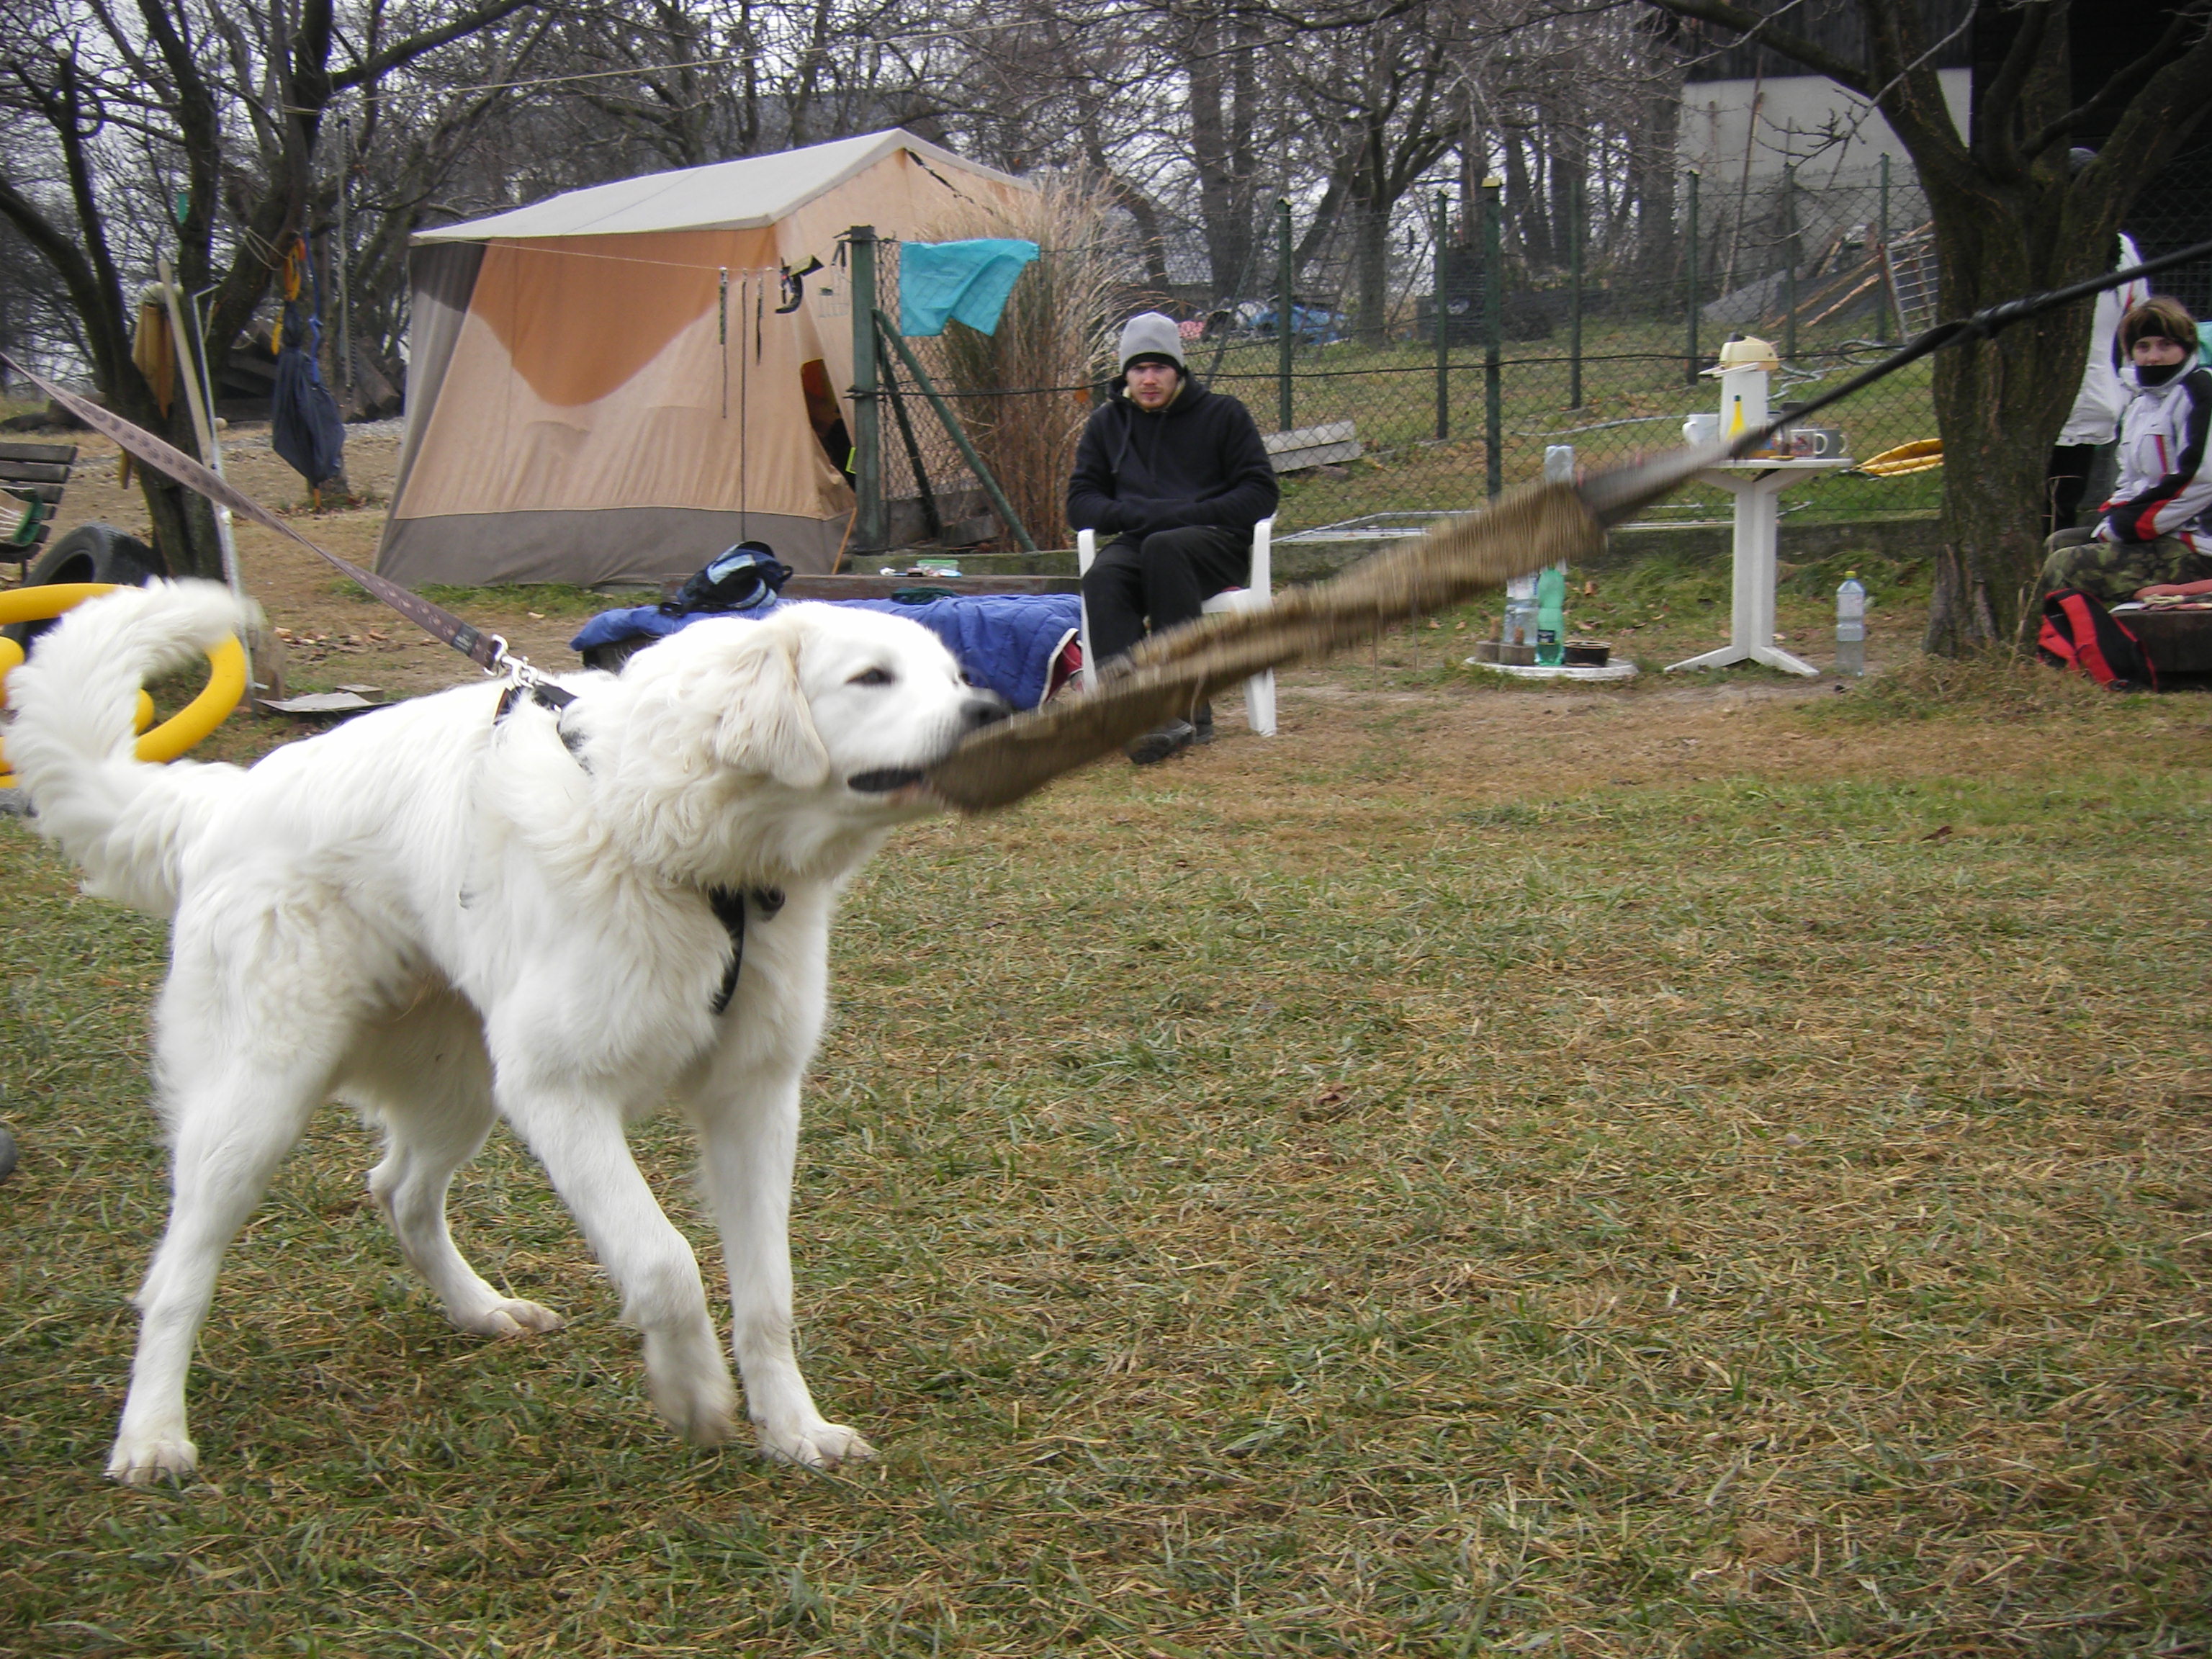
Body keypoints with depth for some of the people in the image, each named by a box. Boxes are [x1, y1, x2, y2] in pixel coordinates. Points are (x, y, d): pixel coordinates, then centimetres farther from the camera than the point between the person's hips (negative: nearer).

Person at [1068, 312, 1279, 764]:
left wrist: (1183, 516, -11)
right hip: (1136, 543, 3)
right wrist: (1138, 515, -8)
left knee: (1163, 548, -38)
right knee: (1102, 579, -33)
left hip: (1215, 543, -3)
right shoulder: (1106, 423, 19)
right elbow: (1080, 502, 14)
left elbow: (1260, 493, 1)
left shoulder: (1222, 414, 9)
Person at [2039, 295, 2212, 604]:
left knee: (2065, 566, -19)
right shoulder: (2141, 401, 18)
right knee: (2058, 544, 16)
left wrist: (2125, 525, -16)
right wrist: (2112, 518, 1)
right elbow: (2132, 483, 23)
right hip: (2156, 535, 11)